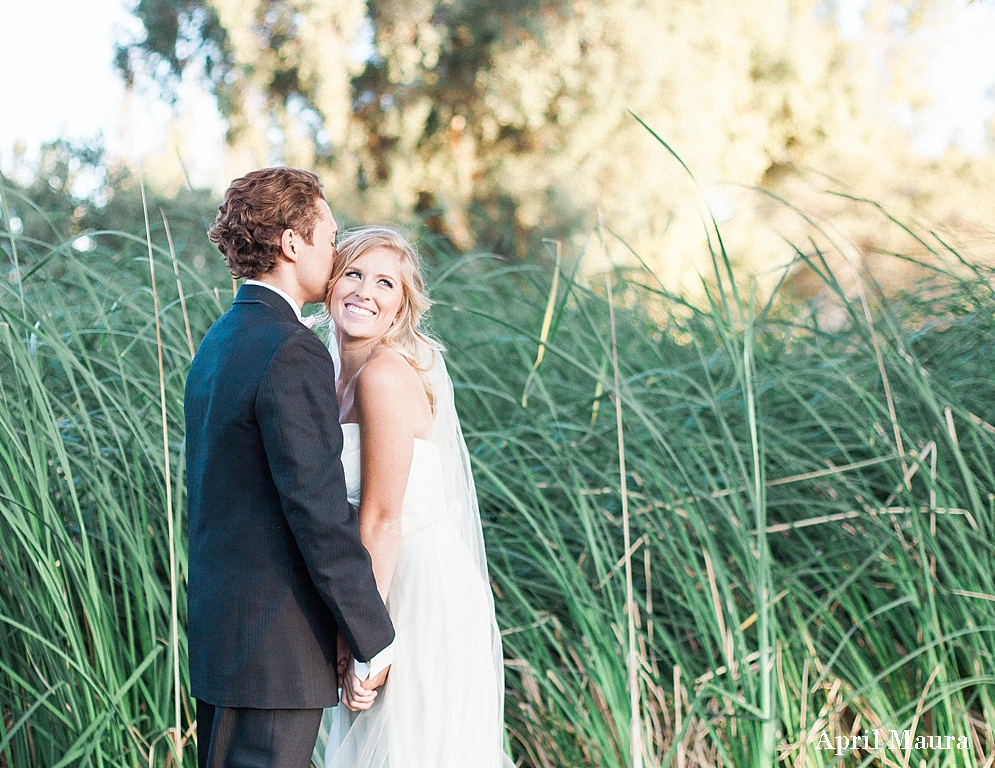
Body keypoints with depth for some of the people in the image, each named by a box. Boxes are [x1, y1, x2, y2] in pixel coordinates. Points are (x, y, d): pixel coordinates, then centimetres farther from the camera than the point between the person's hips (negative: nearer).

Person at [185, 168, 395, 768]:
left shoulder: (218, 344, 12)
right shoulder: (293, 354, -19)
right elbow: (320, 511, -21)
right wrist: (375, 640, -12)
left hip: (217, 632, 10)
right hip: (275, 647, -10)